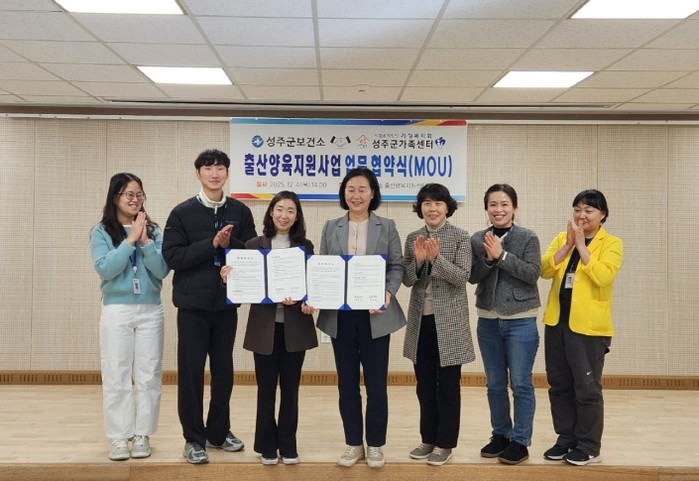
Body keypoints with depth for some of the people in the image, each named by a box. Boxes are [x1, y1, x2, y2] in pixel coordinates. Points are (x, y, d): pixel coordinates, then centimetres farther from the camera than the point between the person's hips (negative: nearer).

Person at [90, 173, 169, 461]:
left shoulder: (153, 231, 4)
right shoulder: (101, 232, -1)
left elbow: (162, 270, -5)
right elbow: (105, 269, -13)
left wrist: (145, 240, -15)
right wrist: (130, 239, -14)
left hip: (150, 312, 2)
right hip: (116, 311, -2)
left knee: (148, 376, 4)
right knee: (116, 377, 1)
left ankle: (142, 435, 13)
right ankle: (118, 437, 8)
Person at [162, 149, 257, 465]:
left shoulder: (240, 212, 4)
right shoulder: (182, 212, -2)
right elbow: (172, 257, -10)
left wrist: (230, 244, -16)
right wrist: (211, 243, -18)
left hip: (227, 303, 3)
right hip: (193, 303, -2)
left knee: (223, 370, 12)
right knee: (191, 372, 2)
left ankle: (219, 432, 27)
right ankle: (193, 438, 13)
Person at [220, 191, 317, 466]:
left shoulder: (305, 246, 5)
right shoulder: (254, 245, 2)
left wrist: (309, 302, -17)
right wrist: (230, 278, -17)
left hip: (295, 326, 1)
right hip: (264, 326, -1)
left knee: (290, 388, 8)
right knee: (266, 388, 6)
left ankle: (288, 445, 19)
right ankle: (267, 445, 18)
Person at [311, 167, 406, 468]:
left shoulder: (387, 227, 5)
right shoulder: (331, 228, 9)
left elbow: (397, 266, 1)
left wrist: (388, 293, -17)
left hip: (375, 314, -2)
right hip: (340, 315, 2)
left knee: (376, 382, 4)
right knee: (346, 382, 9)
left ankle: (375, 445, 18)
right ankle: (354, 443, 22)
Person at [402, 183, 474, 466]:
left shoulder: (460, 238, -5)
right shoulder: (413, 238, 7)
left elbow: (462, 276, -13)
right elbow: (407, 280, 3)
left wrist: (436, 257, -24)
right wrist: (418, 260, -15)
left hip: (449, 321, -4)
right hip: (420, 320, 4)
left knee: (448, 385, 4)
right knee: (424, 385, 12)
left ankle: (445, 443, 14)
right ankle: (428, 439, 24)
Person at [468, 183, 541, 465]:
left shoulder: (528, 238, -5)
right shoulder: (477, 240, 3)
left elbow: (533, 274, -15)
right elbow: (472, 276, -1)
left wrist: (502, 255, -20)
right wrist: (488, 258, -18)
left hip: (521, 320, -4)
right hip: (488, 320, 4)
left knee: (521, 384, 1)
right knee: (495, 384, 13)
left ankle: (520, 441, 10)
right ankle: (500, 435, 26)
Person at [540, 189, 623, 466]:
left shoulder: (611, 244, -2)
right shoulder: (561, 238, 11)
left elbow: (603, 276, -19)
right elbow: (544, 271, -3)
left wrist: (581, 245, -17)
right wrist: (567, 245, -13)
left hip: (589, 326, -5)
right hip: (557, 323, 5)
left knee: (586, 388, -1)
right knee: (559, 386, 11)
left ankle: (589, 447, 10)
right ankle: (566, 439, 23)